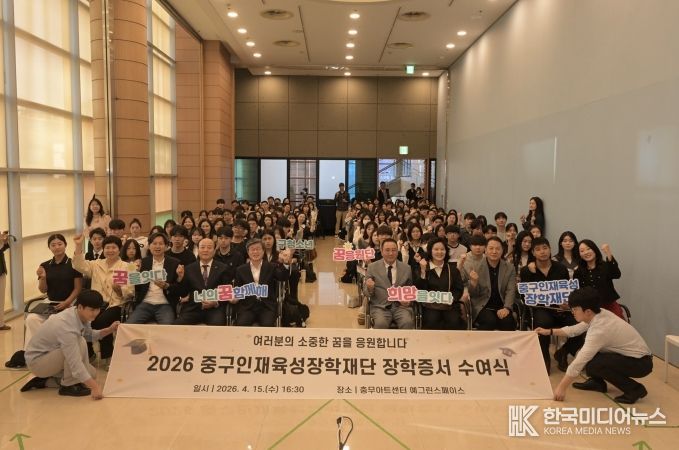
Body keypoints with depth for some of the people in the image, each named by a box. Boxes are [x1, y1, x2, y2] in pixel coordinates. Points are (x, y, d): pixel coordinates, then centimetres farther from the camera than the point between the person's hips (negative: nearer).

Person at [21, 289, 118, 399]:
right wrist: (95, 386, -42)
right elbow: (75, 364, -39)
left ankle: (44, 380, 15)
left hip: (51, 356, 9)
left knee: (91, 373, 5)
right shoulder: (67, 327, -36)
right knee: (79, 343, -30)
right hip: (36, 361, -9)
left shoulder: (81, 315, -12)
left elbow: (90, 335, 5)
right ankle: (68, 386, -14)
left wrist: (109, 330, -12)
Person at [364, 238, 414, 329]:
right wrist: (370, 288, -17)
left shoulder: (406, 268, 10)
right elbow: (367, 293, 7)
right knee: (380, 323, -32)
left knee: (408, 322, -29)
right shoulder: (372, 267, 6)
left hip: (401, 305, 1)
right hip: (380, 306, -1)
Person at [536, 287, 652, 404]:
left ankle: (634, 389, -8)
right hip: (627, 354, 9)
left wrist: (562, 387, -22)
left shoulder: (599, 330, -30)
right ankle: (597, 382, 22)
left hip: (641, 362, -9)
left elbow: (578, 363, -28)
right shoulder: (599, 314, -8)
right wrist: (550, 331, 11)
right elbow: (576, 330, 12)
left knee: (591, 364, -25)